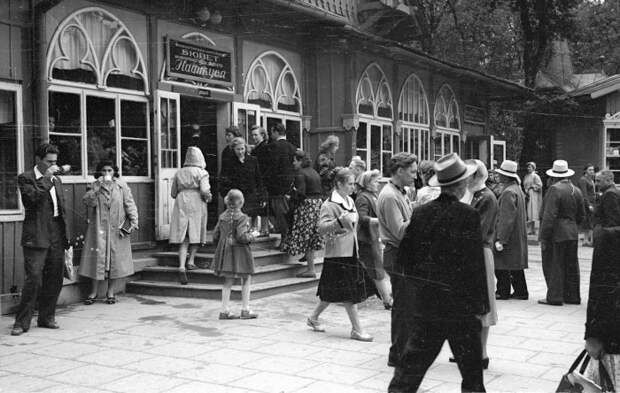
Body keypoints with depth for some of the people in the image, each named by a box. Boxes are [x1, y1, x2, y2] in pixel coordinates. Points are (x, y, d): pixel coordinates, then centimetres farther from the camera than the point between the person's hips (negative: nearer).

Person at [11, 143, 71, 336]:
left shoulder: (56, 180, 18)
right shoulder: (26, 178, -2)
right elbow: (32, 198, -21)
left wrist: (67, 237, 14)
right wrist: (46, 178, -17)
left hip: (56, 236, 6)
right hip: (37, 237, -6)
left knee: (54, 279, 9)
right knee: (33, 279, -9)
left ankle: (47, 317, 21)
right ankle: (22, 322, -1)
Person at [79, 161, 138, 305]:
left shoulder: (121, 185, 3)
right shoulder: (95, 185, 5)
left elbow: (129, 204, 2)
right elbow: (86, 200, -8)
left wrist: (133, 221, -6)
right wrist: (98, 188, -17)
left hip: (117, 228, 0)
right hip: (99, 227, 0)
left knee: (115, 258, 3)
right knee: (97, 257, -1)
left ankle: (110, 291, 15)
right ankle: (93, 292, 9)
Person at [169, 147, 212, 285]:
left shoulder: (178, 173, 11)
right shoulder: (201, 173, -1)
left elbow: (173, 193, 11)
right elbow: (204, 191, -13)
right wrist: (208, 198, 7)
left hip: (181, 205, 3)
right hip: (197, 205, -3)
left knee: (183, 238, -1)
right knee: (196, 234, 13)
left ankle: (181, 266, -13)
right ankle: (191, 261, 10)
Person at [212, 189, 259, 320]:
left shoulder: (222, 217, 6)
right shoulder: (242, 218, -14)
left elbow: (215, 237, 8)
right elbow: (242, 237, -21)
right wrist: (252, 235, -4)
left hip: (225, 253, 6)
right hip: (240, 252, -6)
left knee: (228, 282, 11)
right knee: (246, 280, 7)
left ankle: (224, 310, 11)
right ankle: (245, 310, 8)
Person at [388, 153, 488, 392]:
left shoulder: (420, 213, 0)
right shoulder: (468, 215, -13)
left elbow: (405, 257, 5)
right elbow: (475, 263, -13)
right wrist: (481, 302, -5)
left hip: (424, 301, 4)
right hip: (460, 303, -4)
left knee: (412, 363, 11)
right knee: (471, 365, 13)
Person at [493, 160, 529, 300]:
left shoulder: (508, 192, -18)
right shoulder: (517, 189, 14)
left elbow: (506, 219, -23)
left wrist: (500, 240, -24)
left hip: (508, 237, -10)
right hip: (518, 236, 10)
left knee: (502, 266, -1)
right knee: (515, 266, 14)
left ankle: (503, 292, 6)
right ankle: (521, 291, 19)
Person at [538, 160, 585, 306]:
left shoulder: (554, 189, -14)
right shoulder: (576, 191, 10)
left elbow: (549, 216, -19)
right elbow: (581, 215, 16)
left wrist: (544, 236, -16)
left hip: (557, 233, -7)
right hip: (572, 233, 8)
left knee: (553, 265, -1)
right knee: (571, 265, 13)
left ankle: (554, 297, 1)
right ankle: (572, 296, 20)